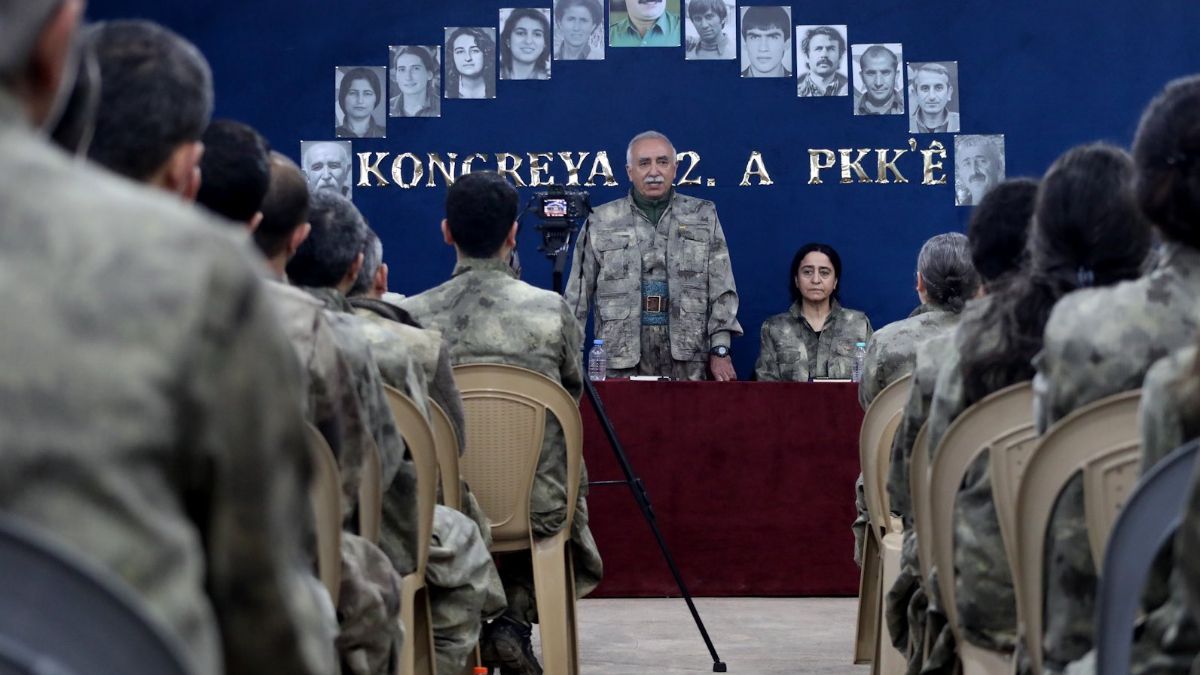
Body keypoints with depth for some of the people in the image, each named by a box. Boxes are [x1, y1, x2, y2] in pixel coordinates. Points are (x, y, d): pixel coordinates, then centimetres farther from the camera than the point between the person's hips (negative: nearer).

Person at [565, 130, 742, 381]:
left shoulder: (703, 216, 11)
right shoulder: (600, 222, 9)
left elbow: (722, 290, 8)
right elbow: (577, 296, 10)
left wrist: (720, 350, -1)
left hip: (686, 359, 0)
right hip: (620, 356, 0)